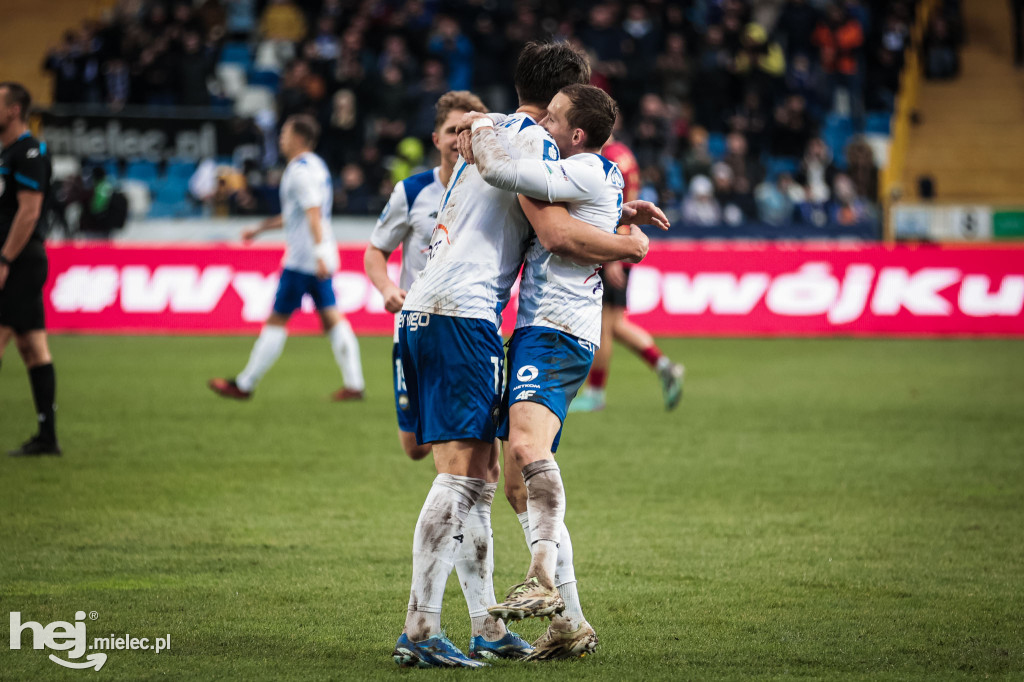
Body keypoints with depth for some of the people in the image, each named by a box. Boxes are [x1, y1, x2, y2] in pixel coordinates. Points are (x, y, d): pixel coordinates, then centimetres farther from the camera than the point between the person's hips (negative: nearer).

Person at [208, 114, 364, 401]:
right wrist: (260, 228, 32)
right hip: (319, 259, 10)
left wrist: (320, 253, -29)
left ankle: (244, 385, 4)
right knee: (331, 318, 6)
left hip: (302, 259, -10)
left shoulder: (301, 171, -12)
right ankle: (354, 384, 1)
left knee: (277, 320, -3)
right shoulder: (315, 166, 18)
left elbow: (314, 215, -22)